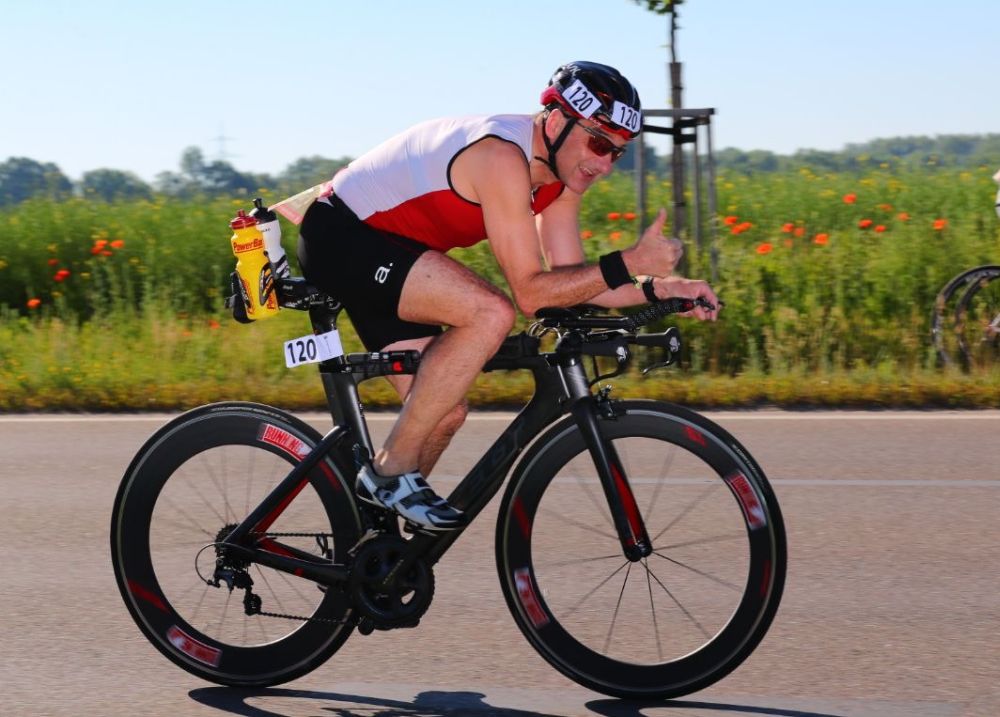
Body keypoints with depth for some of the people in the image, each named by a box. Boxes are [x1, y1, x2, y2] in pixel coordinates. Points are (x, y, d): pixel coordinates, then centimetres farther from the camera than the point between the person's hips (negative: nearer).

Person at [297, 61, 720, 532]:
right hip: (338, 236, -10)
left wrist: (659, 290, -10)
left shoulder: (563, 172, 1)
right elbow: (530, 293, -29)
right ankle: (392, 470, -19)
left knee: (445, 412, 5)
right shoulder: (503, 157, -28)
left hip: (380, 250, 10)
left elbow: (572, 281, 2)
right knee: (491, 312, -29)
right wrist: (630, 263, -32)